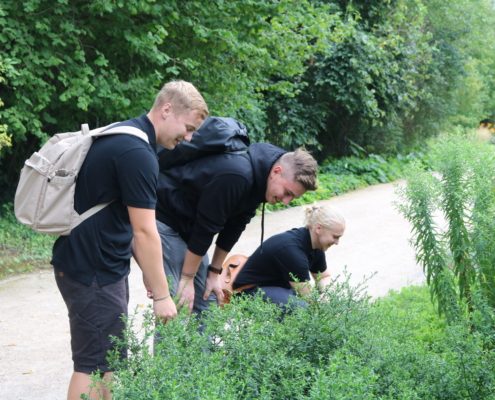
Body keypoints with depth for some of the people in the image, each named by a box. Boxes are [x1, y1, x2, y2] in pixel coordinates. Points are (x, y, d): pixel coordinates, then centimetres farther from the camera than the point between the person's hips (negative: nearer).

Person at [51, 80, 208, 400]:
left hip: (102, 266, 10)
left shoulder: (123, 138, 12)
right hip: (92, 273, -10)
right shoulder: (137, 153, -21)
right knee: (94, 365, -4)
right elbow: (145, 233, -20)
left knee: (110, 360, 15)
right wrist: (161, 295, -13)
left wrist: (147, 269, 18)